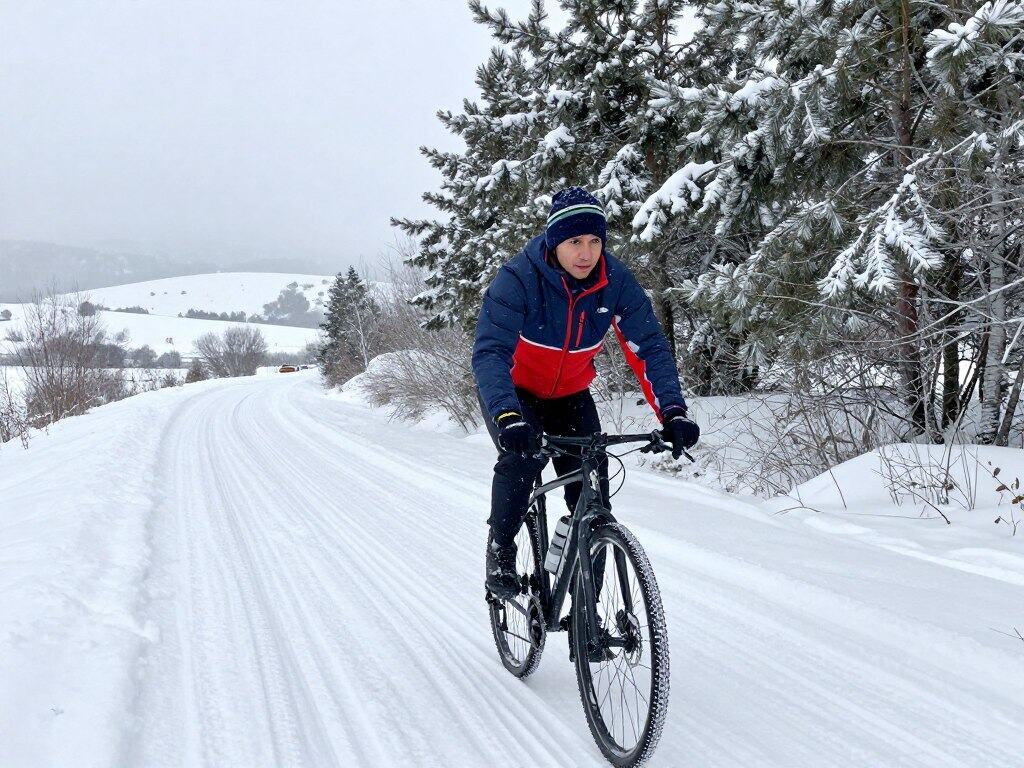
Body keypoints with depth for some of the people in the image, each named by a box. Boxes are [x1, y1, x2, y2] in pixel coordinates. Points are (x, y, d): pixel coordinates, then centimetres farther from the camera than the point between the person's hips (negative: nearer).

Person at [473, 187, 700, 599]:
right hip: (514, 392, -3)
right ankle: (500, 550, -7)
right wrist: (508, 417, -54)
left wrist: (673, 411, -37)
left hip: (570, 395, 3)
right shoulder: (518, 279, -29)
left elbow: (649, 348, -21)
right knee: (523, 456, -33)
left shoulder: (616, 281, -19)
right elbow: (489, 352, -37)